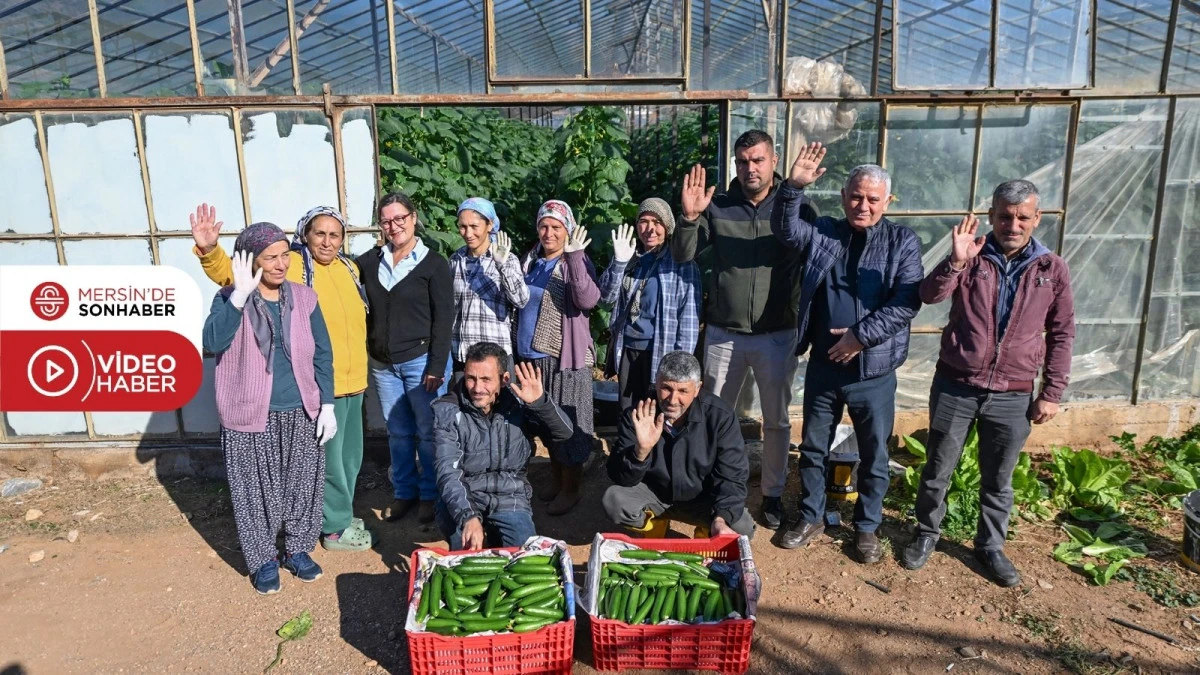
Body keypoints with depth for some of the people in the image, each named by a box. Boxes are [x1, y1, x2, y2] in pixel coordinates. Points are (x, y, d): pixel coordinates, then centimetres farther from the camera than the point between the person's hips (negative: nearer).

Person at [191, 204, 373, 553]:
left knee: (350, 457, 19)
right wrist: (208, 250, -37)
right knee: (328, 459, 6)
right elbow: (231, 272, -17)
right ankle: (336, 528, 23)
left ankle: (341, 515, 38)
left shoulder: (350, 268, 9)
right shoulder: (289, 266, -11)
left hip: (353, 380, 7)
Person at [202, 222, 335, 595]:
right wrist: (241, 293, -29)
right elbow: (213, 342, -24)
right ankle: (263, 560, 28)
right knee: (256, 490, 9)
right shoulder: (230, 298, -6)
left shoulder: (304, 297, 1)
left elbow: (322, 354, 4)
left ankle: (298, 549, 33)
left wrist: (327, 405, 0)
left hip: (301, 414, 3)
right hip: (250, 416, -2)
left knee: (301, 485, 13)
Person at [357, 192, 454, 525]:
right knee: (398, 432, 14)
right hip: (383, 364, 4)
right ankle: (404, 491, 29)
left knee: (428, 432, 5)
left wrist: (437, 367, -14)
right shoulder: (369, 261, 6)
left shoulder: (433, 263, -5)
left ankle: (431, 494, 21)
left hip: (421, 360, -4)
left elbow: (444, 318, -9)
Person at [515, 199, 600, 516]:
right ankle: (556, 479, 31)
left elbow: (588, 301, -27)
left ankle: (570, 489, 15)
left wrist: (574, 258, -34)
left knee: (567, 422, 2)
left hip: (566, 356, -6)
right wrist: (519, 348, 10)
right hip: (532, 355, 6)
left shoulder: (577, 262, -9)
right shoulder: (530, 261, 9)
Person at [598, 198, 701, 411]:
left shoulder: (681, 263, -4)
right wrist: (619, 262, -13)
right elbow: (606, 297, 1)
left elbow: (689, 317, -8)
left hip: (661, 351, -4)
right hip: (627, 349, 5)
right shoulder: (630, 259, 10)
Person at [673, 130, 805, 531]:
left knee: (777, 421, 12)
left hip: (777, 335, -1)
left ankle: (773, 494, 31)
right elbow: (683, 256, -7)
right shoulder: (718, 206, -1)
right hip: (723, 333, 1)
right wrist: (689, 217, -21)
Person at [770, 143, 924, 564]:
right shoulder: (823, 232, 3)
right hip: (823, 365, 2)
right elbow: (785, 230, -14)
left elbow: (907, 301, -13)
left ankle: (867, 527, 33)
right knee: (813, 448, 15)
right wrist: (794, 188, -28)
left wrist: (862, 336, -19)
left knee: (874, 456, 12)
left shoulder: (903, 241, -3)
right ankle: (811, 518, 34)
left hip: (875, 371, -2)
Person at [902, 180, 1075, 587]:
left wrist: (1051, 393, 2)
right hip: (955, 386, -1)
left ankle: (990, 546, 33)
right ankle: (926, 534, 31)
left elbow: (1062, 334, 5)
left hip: (1013, 397, 1)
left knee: (999, 481, 14)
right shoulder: (970, 256, -2)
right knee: (937, 471, 11)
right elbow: (929, 295, -15)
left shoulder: (1052, 269, 1)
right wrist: (956, 262, -31)